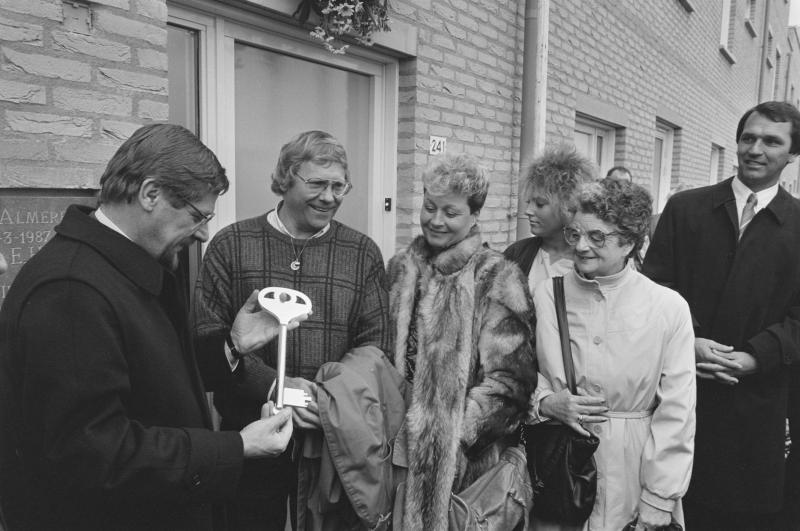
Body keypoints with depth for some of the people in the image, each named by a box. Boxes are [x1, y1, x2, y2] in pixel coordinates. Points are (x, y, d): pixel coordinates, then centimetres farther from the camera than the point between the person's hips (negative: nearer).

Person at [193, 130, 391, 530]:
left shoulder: (363, 253, 0)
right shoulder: (231, 245, -3)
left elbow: (374, 344, -2)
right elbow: (208, 336, -8)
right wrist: (272, 385, -20)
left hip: (335, 440, 1)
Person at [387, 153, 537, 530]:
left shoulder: (495, 280, -10)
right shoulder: (401, 268, 5)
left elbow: (508, 380, -12)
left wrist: (454, 431, -17)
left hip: (460, 457, -4)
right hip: (396, 447, 4)